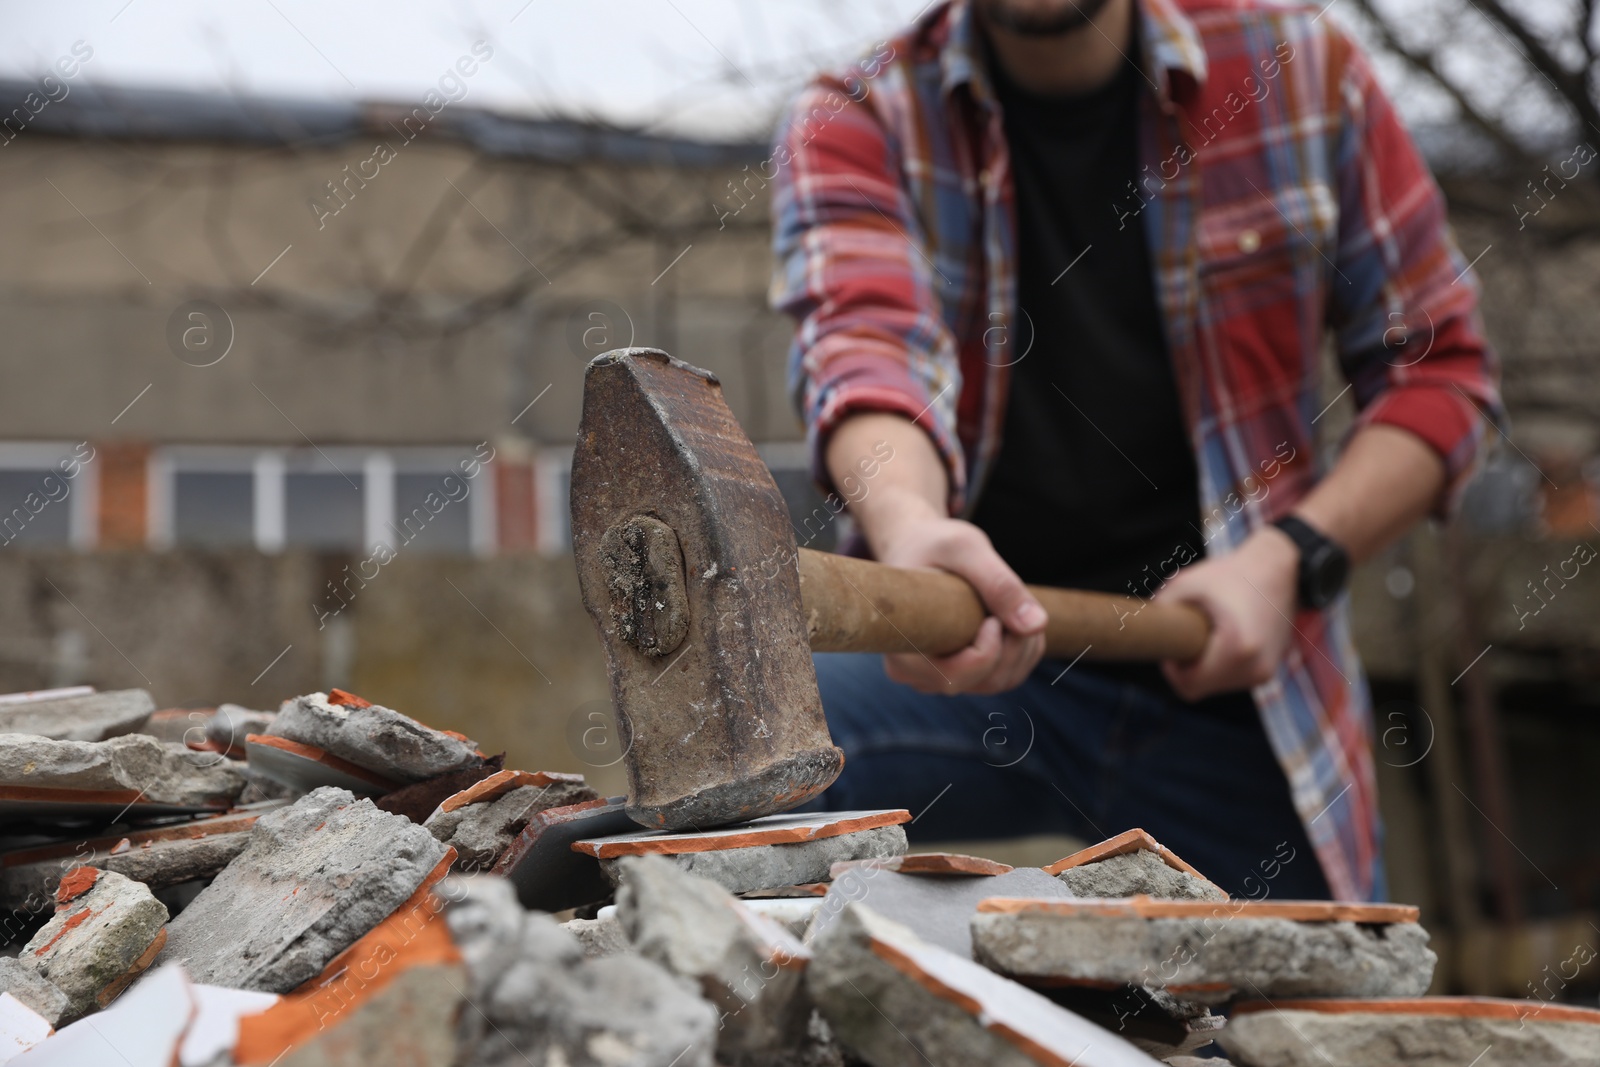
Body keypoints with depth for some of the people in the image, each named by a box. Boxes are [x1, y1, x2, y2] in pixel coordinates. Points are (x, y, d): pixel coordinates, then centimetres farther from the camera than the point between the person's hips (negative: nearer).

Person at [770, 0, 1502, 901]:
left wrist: (1292, 558, -11)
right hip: (977, 657, -1)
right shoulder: (855, 119, -1)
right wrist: (907, 526, -44)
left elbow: (1442, 366, 6)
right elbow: (867, 342, -22)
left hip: (1237, 697, 2)